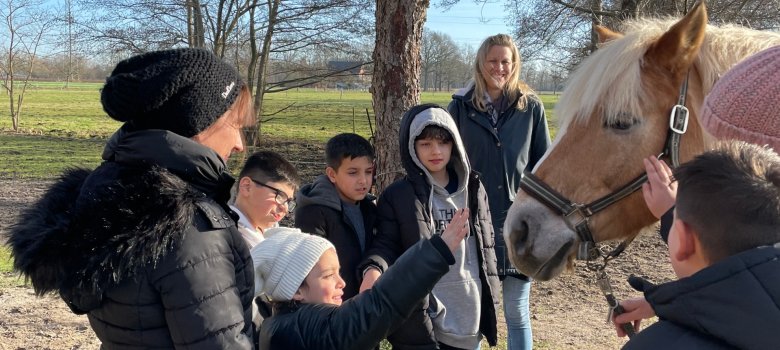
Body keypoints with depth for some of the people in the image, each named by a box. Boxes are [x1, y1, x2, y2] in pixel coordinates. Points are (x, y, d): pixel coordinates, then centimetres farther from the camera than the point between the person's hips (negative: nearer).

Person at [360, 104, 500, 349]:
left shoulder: (473, 189, 5)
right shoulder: (396, 196, -6)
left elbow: (486, 245, 11)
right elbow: (386, 244, -4)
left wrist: (490, 298, 10)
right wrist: (374, 268, -26)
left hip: (468, 317, 4)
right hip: (419, 321, -3)